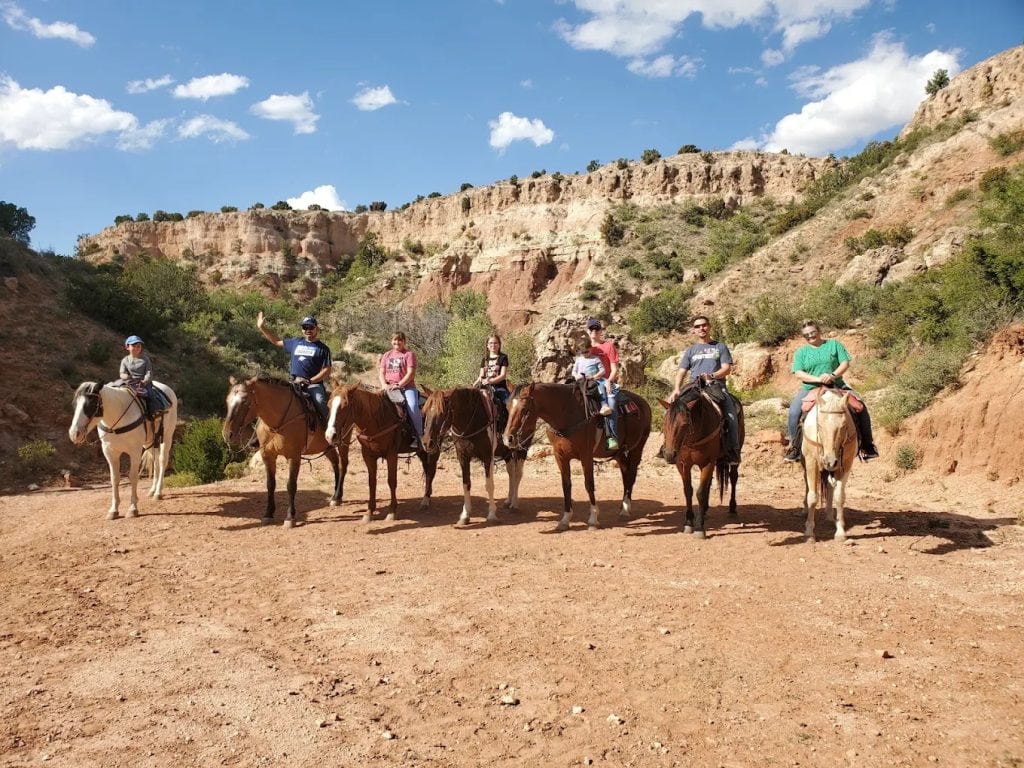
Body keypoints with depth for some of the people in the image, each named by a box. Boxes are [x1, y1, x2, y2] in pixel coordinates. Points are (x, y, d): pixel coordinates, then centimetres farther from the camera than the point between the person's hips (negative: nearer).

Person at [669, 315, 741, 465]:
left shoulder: (720, 347, 15)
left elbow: (726, 368, 4)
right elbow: (681, 372, 11)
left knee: (730, 415, -26)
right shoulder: (690, 350, 20)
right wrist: (676, 389, -8)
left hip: (717, 386, -2)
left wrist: (712, 376, -17)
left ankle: (732, 450, -21)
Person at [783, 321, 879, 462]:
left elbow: (845, 363, 0)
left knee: (860, 407, -16)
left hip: (836, 386, 1)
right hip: (810, 389, -1)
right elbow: (798, 373, -4)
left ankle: (866, 445, 0)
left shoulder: (834, 344, 9)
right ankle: (794, 447, -14)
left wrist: (833, 375, -19)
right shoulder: (801, 352, 9)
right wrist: (818, 379, -20)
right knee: (794, 412, -26)